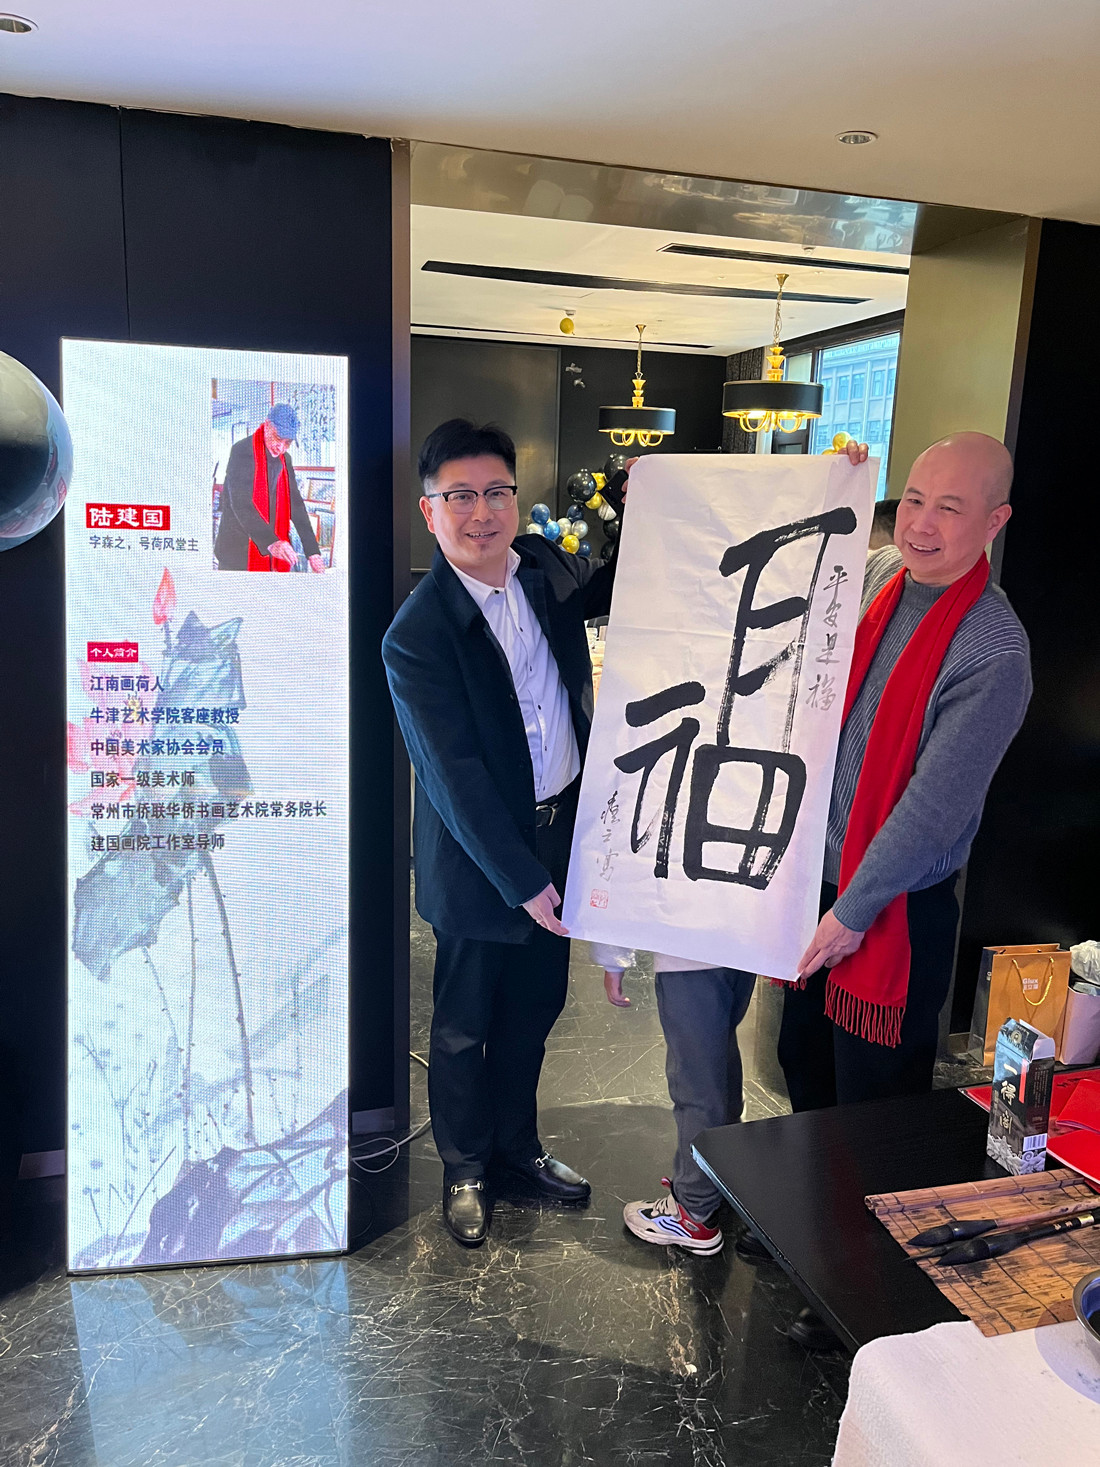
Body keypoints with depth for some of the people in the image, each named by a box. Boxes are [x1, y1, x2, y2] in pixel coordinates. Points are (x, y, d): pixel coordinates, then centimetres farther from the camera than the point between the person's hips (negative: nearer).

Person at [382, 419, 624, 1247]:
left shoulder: (545, 568, -2)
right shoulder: (416, 636, -20)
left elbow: (614, 588, 19)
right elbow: (455, 779, -21)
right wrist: (522, 881, -19)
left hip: (561, 830, 6)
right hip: (480, 858, -5)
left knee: (536, 1007, 22)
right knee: (466, 1025, 15)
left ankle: (516, 1143, 45)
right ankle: (465, 1167, 39)